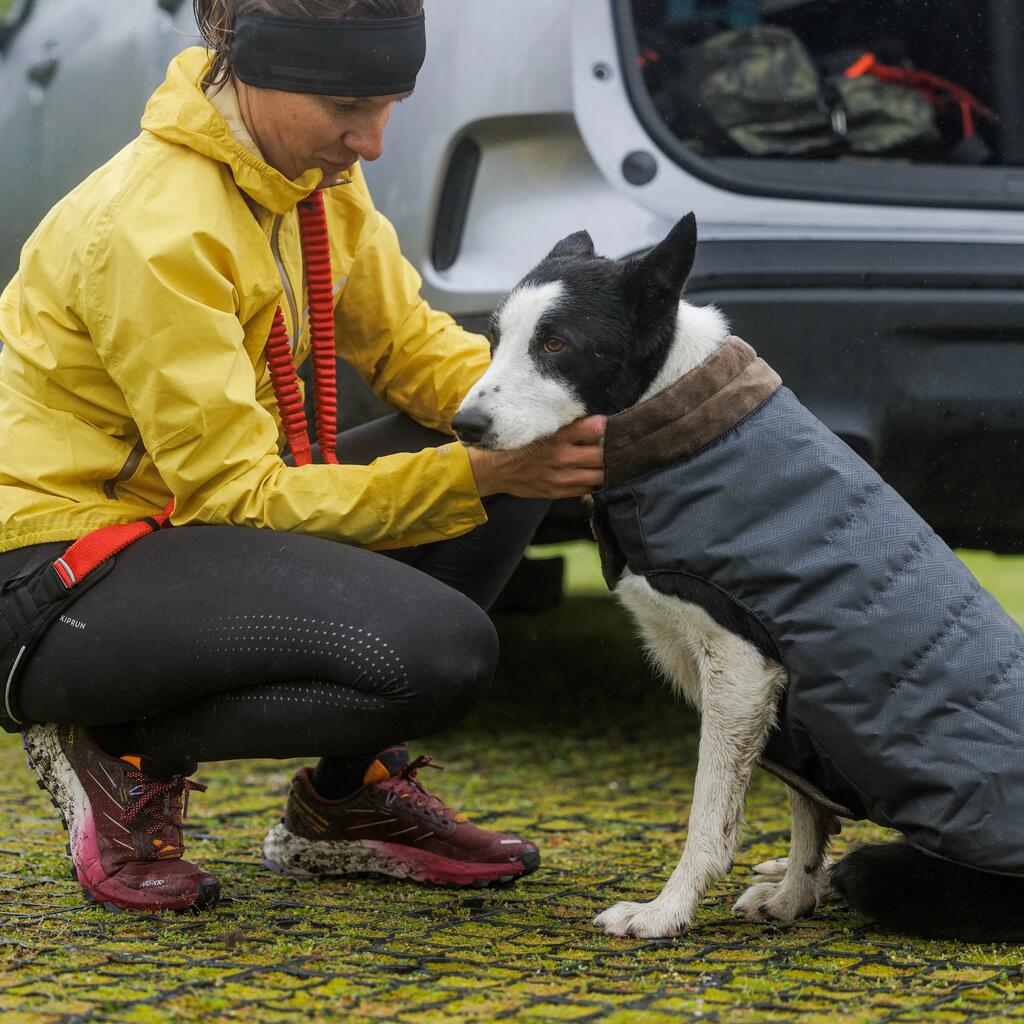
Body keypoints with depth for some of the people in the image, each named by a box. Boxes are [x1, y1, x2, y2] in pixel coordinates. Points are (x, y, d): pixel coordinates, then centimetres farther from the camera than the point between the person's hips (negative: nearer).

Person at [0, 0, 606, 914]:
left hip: (183, 520, 9)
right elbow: (239, 495, -23)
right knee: (439, 649, -28)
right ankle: (126, 752, -5)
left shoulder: (315, 179, 2)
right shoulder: (152, 228, -24)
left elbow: (409, 342, 9)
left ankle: (346, 800, 8)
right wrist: (472, 474, -30)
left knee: (514, 461, 1)